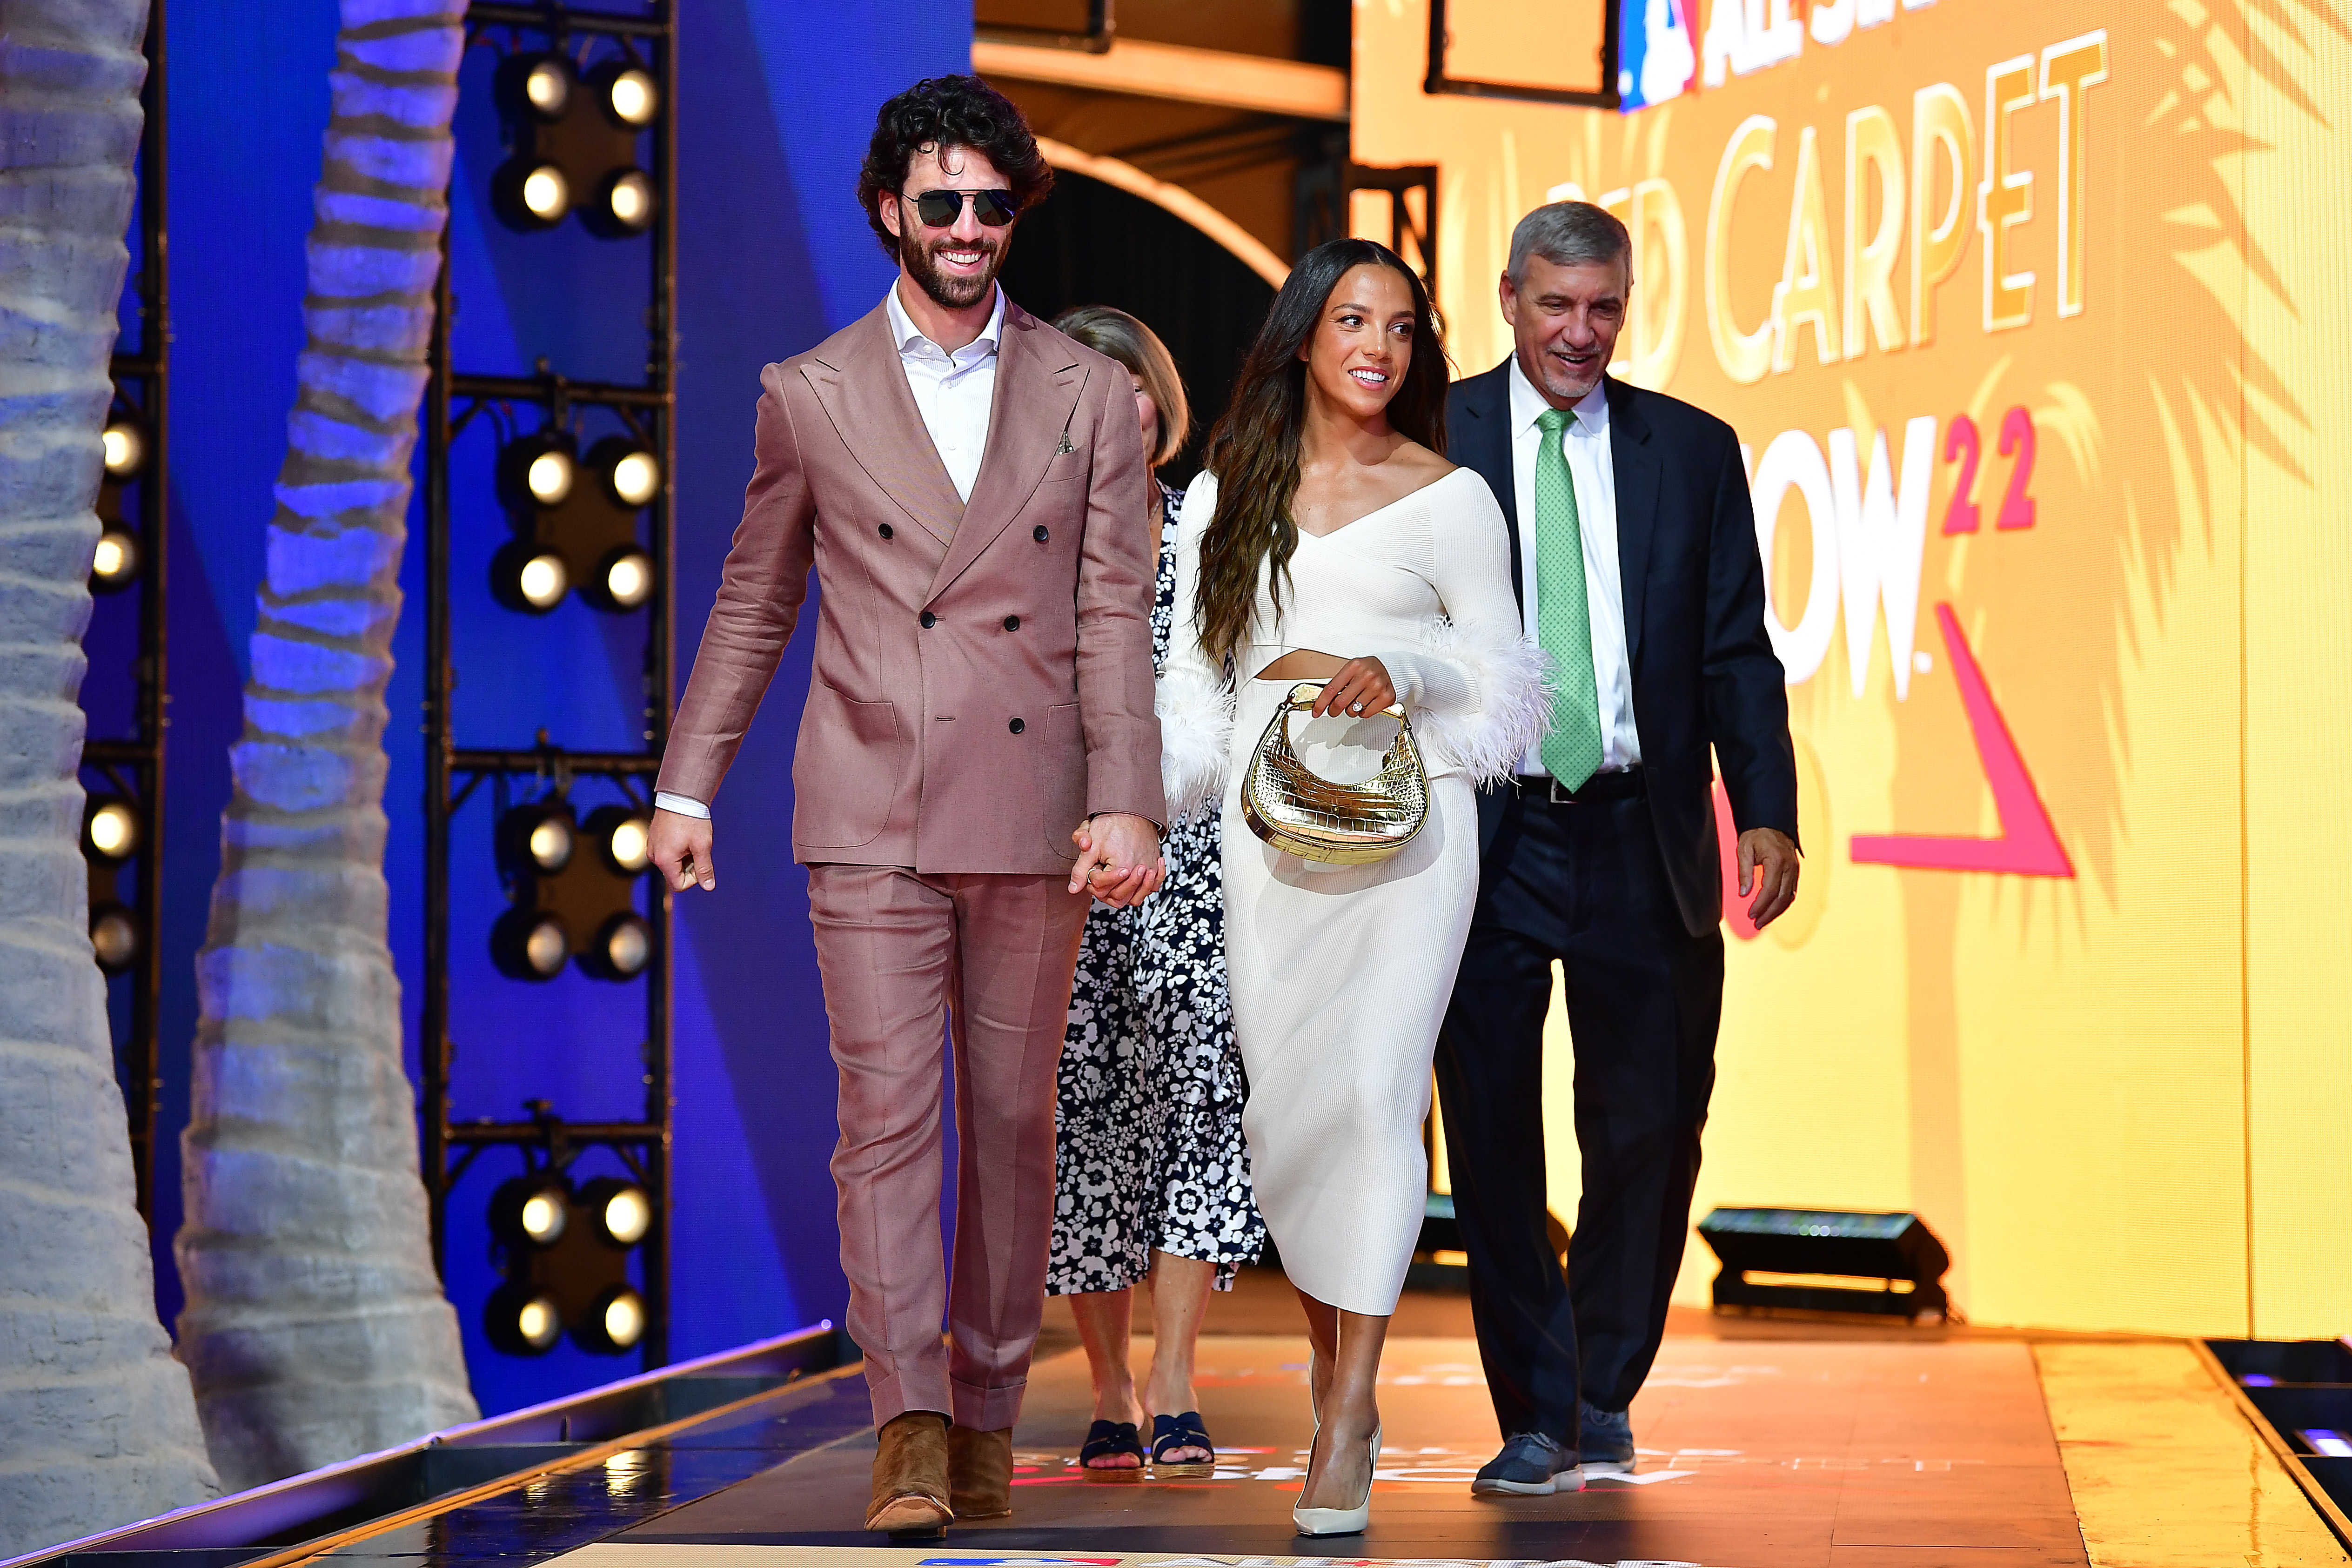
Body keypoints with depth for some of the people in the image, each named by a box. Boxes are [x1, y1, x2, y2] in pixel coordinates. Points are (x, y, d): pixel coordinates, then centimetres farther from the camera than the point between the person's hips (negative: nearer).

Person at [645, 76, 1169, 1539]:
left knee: (1013, 1120, 6)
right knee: (887, 1111, -9)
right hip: (871, 815, -1)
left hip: (1032, 812, 1)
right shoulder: (809, 395, 7)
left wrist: (1126, 803, -7)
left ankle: (989, 1412, 17)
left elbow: (1116, 619, 3)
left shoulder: (1090, 395, 6)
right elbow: (753, 606, 15)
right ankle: (910, 1423, -11)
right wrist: (689, 783, 12)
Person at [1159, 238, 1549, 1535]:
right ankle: (1329, 1360, 20)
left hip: (1405, 818, -3)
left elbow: (1506, 682, 8)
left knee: (1372, 1086, -14)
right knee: (1279, 1101, -2)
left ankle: (1348, 1423, -15)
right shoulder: (1226, 494, 14)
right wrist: (1146, 801, 1)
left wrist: (1402, 676, -10)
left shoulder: (1447, 498, 6)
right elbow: (1194, 676, 16)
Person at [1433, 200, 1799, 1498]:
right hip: (1483, 839, -2)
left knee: (1650, 1134, 5)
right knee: (1493, 1139, 2)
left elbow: (1736, 651, 8)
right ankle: (1536, 1414, 14)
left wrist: (1768, 810, -4)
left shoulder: (1693, 452, 9)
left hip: (1642, 841, 2)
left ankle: (1603, 1394, 25)